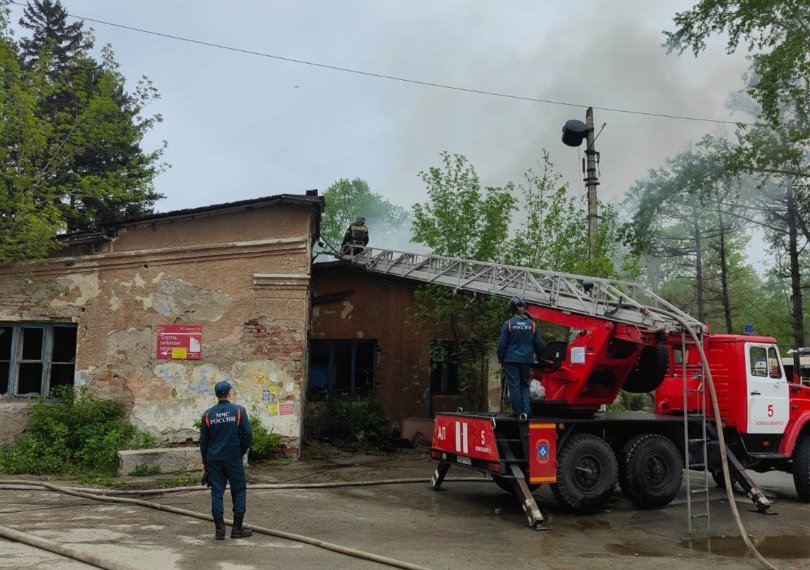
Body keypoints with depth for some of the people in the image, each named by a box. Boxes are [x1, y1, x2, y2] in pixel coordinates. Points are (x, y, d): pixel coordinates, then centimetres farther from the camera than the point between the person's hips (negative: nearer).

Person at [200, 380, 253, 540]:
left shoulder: (208, 414, 2)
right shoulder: (239, 411, -5)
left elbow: (203, 440, 6)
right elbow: (248, 435, -7)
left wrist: (205, 461, 16)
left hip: (214, 459, 2)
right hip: (234, 459, -2)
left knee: (217, 492, 6)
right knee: (239, 491, 8)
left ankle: (219, 529, 5)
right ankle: (237, 528, 9)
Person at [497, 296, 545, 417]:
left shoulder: (508, 323, -7)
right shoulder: (532, 324, 4)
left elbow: (502, 343, -5)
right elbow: (539, 344, 9)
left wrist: (501, 359, 5)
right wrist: (539, 358, 23)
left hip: (511, 359, -3)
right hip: (527, 360, 3)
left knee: (514, 385, 1)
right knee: (525, 385, 13)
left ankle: (517, 411, 2)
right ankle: (526, 410, 3)